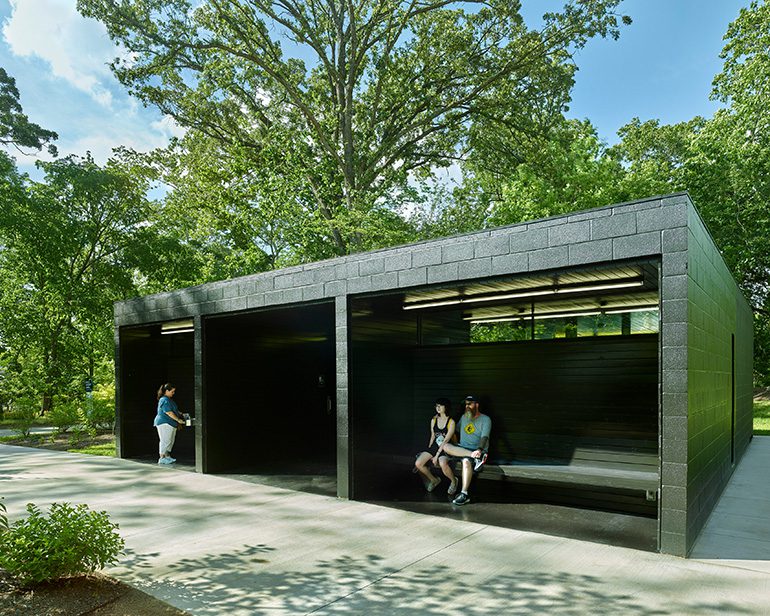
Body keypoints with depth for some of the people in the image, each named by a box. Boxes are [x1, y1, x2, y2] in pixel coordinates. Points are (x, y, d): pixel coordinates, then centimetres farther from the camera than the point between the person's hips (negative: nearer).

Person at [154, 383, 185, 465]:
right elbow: (169, 413, -22)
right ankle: (162, 458, -4)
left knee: (170, 441, 12)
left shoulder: (170, 399, 16)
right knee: (165, 440, -8)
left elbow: (174, 410, 27)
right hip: (164, 423, -10)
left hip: (171, 424, 10)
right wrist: (178, 420, -20)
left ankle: (167, 456, 19)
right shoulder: (164, 400, -16)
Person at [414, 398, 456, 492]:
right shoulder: (434, 420, 6)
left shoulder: (451, 422, -10)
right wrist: (429, 450, 7)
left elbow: (446, 440, -14)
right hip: (434, 446, 5)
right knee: (418, 463, -14)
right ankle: (434, 480, 10)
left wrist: (436, 455, -16)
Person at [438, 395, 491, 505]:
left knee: (466, 461, -40)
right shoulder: (464, 417, 18)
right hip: (461, 449, 5)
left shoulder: (485, 419, 0)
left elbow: (484, 437, -14)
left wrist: (479, 450, -31)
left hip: (477, 450, -5)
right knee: (442, 460, -25)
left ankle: (464, 494, -31)